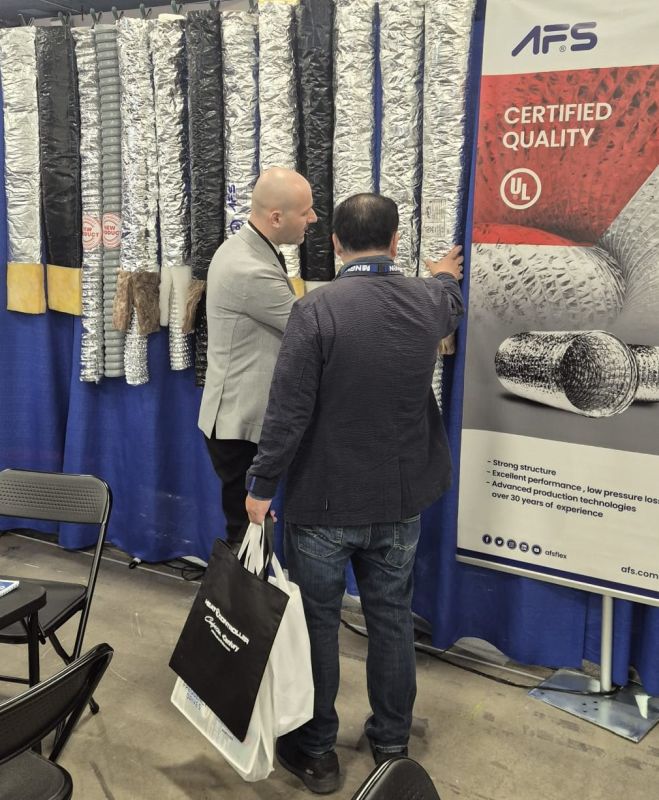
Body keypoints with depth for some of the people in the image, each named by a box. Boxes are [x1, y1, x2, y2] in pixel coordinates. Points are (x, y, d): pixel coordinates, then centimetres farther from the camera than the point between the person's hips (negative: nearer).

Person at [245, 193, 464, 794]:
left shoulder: (316, 310, -18)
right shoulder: (430, 301, -2)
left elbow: (288, 410, -19)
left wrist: (261, 485, -8)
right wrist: (444, 275, 47)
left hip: (323, 501, -4)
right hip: (401, 501, 4)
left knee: (317, 622, 12)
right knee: (392, 619, 17)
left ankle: (316, 750, 27)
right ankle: (392, 743, 33)